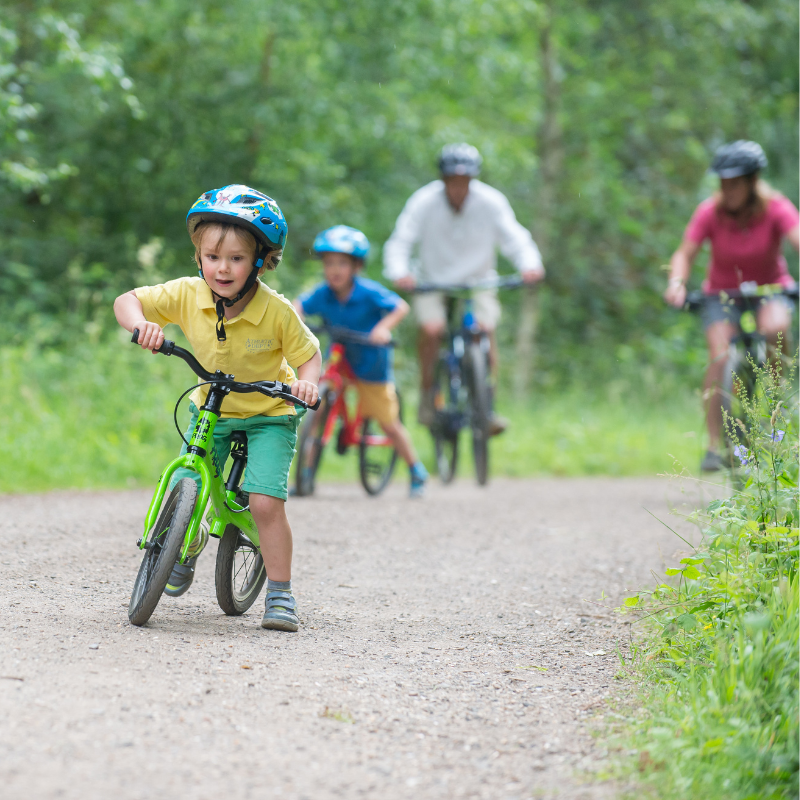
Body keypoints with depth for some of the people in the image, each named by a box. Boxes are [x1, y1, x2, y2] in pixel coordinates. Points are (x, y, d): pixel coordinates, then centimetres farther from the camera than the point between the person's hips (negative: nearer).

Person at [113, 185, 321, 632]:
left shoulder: (277, 311, -23)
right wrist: (141, 324, -31)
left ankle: (281, 595, -4)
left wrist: (307, 382, -33)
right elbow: (127, 301, -9)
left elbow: (308, 352, -11)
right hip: (211, 410, 3)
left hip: (269, 414, -3)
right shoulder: (188, 296, -16)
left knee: (266, 502, -18)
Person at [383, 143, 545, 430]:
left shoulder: (491, 202, -15)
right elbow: (400, 242, -20)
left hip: (477, 281, 1)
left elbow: (515, 239, -16)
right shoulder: (424, 202, -17)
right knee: (431, 328, -24)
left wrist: (530, 265, -37)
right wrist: (399, 272, -40)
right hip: (432, 282, -1)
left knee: (485, 329, -20)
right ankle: (428, 396, -4)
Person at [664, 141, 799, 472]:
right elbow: (685, 254, -18)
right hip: (723, 292, 0)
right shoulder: (711, 212, -16)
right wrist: (677, 282, -38)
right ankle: (715, 445, -17)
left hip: (769, 287, 0)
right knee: (720, 358, -22)